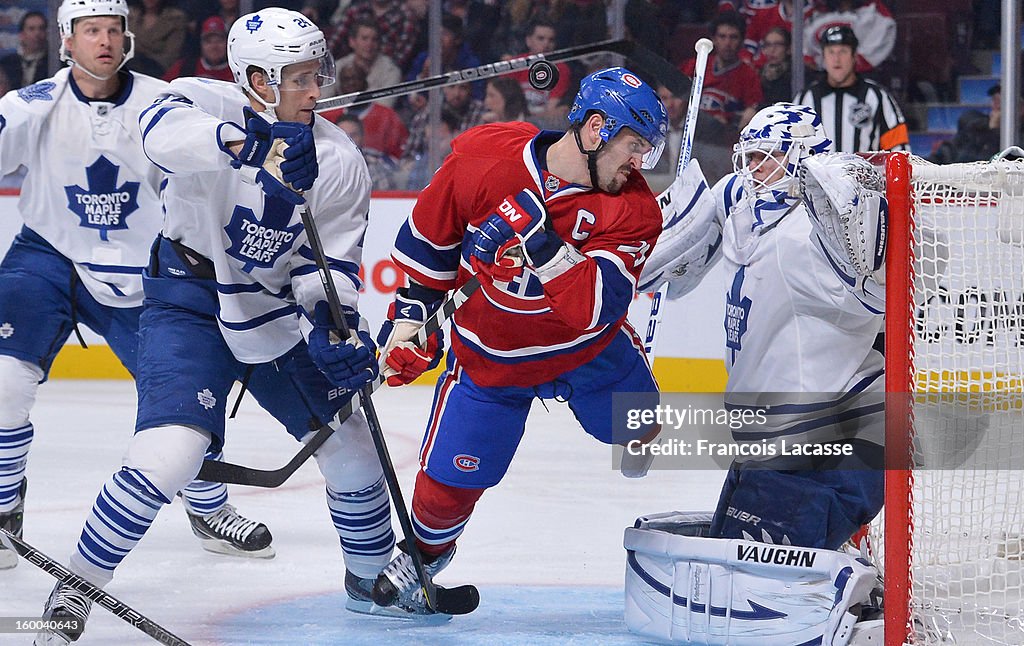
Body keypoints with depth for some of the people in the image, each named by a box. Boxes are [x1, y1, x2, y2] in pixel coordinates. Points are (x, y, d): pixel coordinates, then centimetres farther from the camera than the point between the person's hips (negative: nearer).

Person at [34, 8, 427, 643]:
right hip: (190, 304, -4)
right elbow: (162, 129, -40)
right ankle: (77, 587, -4)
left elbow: (328, 265, -4)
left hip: (278, 315, 4)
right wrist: (250, 145, -53)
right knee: (168, 453, -22)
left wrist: (335, 331, -23)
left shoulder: (340, 163, -7)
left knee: (352, 449, 6)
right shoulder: (209, 103, -16)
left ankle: (373, 577, 33)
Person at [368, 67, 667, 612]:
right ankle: (426, 548, 32)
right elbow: (429, 239, -4)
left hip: (592, 348, 1)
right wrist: (409, 316, -1)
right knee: (447, 484, -2)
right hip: (488, 357, -1)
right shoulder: (483, 158, -22)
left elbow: (596, 308, -32)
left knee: (644, 435, 14)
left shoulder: (631, 208, -21)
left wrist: (544, 243, -42)